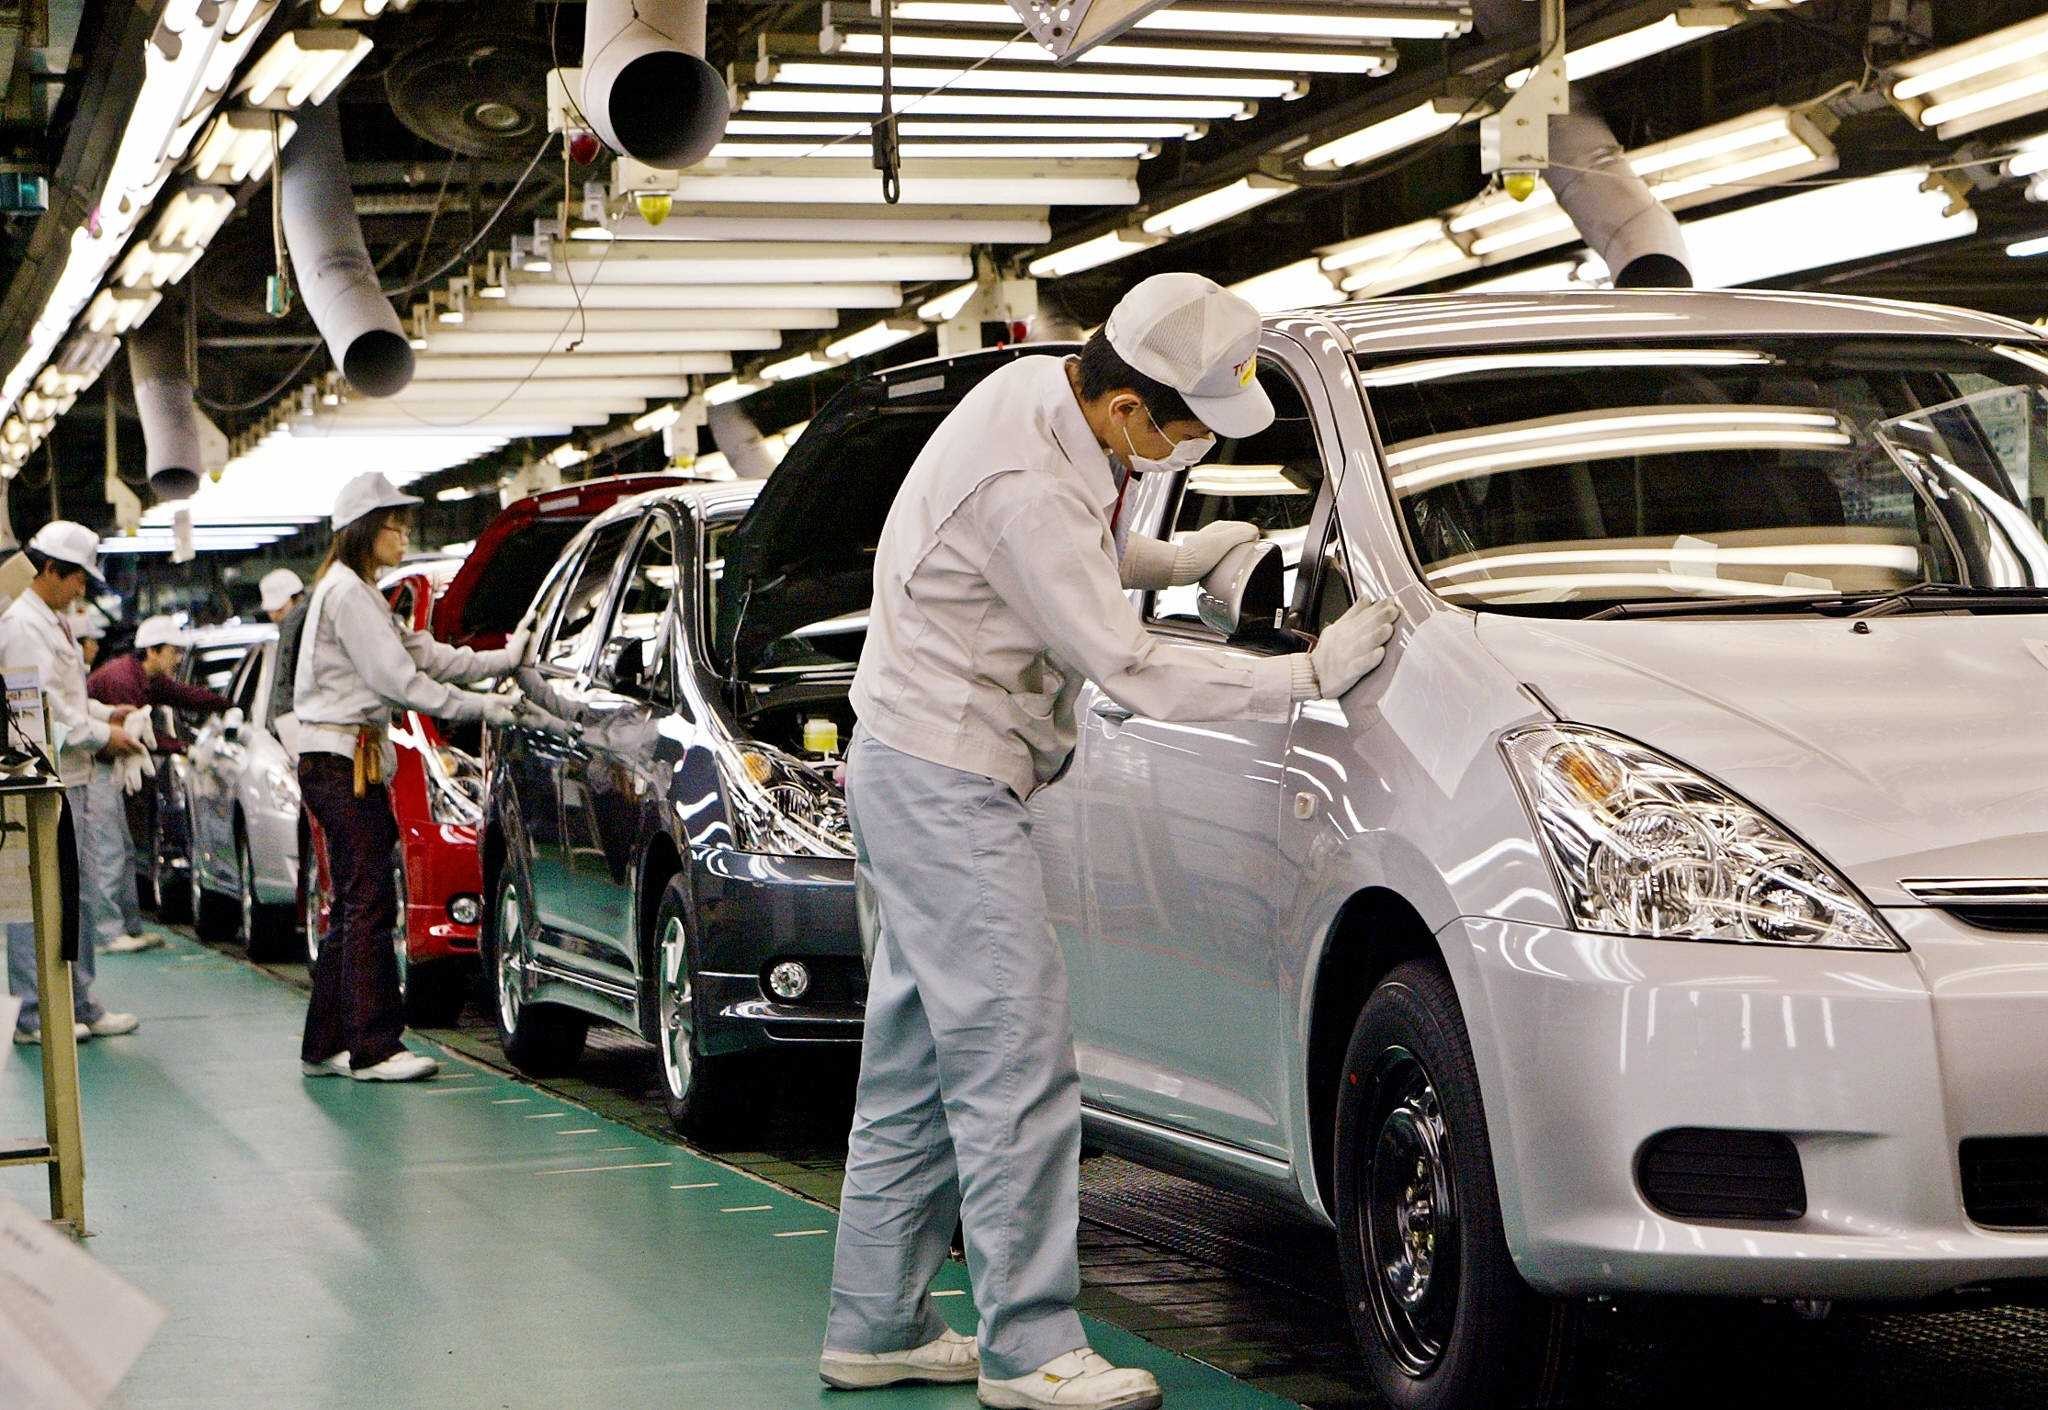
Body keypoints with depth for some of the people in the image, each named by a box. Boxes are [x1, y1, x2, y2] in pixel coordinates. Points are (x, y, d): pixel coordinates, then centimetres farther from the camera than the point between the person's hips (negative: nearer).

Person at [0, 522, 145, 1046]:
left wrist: (106, 713, 12)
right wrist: (102, 735, -11)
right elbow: (42, 708, -17)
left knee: (76, 901, 13)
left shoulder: (54, 623, 19)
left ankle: (79, 1004, 19)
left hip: (71, 779, 10)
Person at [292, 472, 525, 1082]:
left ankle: (324, 1044, 14)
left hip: (342, 761, 10)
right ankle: (373, 1048, -10)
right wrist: (481, 707, -14)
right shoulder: (347, 593, -12)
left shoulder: (360, 593, 21)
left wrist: (502, 660, 10)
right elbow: (396, 679, -17)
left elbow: (425, 655, 17)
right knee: (369, 901, -10)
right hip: (341, 761, -10)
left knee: (354, 905, 11)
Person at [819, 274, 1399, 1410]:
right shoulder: (1024, 488, -26)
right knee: (1017, 1062, -9)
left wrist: (1172, 559, 9)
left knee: (917, 1067, 13)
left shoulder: (1039, 393, 4)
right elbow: (1132, 671, -24)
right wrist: (1312, 673, -21)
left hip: (912, 772, 10)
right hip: (943, 779, -10)